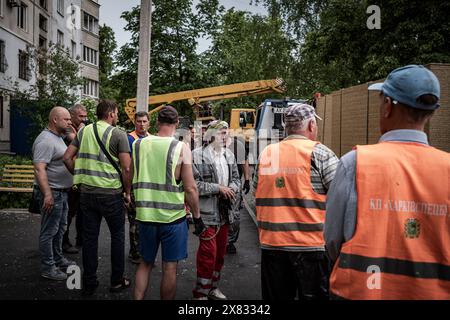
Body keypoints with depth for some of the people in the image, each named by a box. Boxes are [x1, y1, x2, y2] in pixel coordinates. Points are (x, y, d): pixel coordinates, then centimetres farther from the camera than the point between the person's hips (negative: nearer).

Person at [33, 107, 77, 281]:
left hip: (62, 191, 10)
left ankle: (58, 259, 34)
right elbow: (39, 169, -26)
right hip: (51, 193, -10)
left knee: (60, 228, 20)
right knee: (49, 231, 0)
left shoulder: (58, 138, 14)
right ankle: (47, 268, 11)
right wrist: (47, 194, -30)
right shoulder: (45, 140, -19)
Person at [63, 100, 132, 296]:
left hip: (86, 192, 5)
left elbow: (67, 158, 6)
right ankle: (117, 281, 21)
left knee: (89, 237, 12)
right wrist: (127, 192, -2)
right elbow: (126, 168, -13)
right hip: (111, 193, -4)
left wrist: (80, 175, 16)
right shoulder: (118, 134, -8)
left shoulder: (84, 131, 6)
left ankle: (89, 283, 22)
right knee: (117, 236, 12)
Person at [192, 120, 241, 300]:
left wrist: (231, 188, -5)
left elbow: (236, 179, 16)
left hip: (225, 212, 7)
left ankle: (213, 287, 34)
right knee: (208, 253, -3)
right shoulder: (198, 155, -11)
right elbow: (194, 184, -17)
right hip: (207, 213, -7)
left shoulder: (229, 155, 10)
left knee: (220, 253, 16)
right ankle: (201, 293, 14)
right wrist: (218, 188, -16)